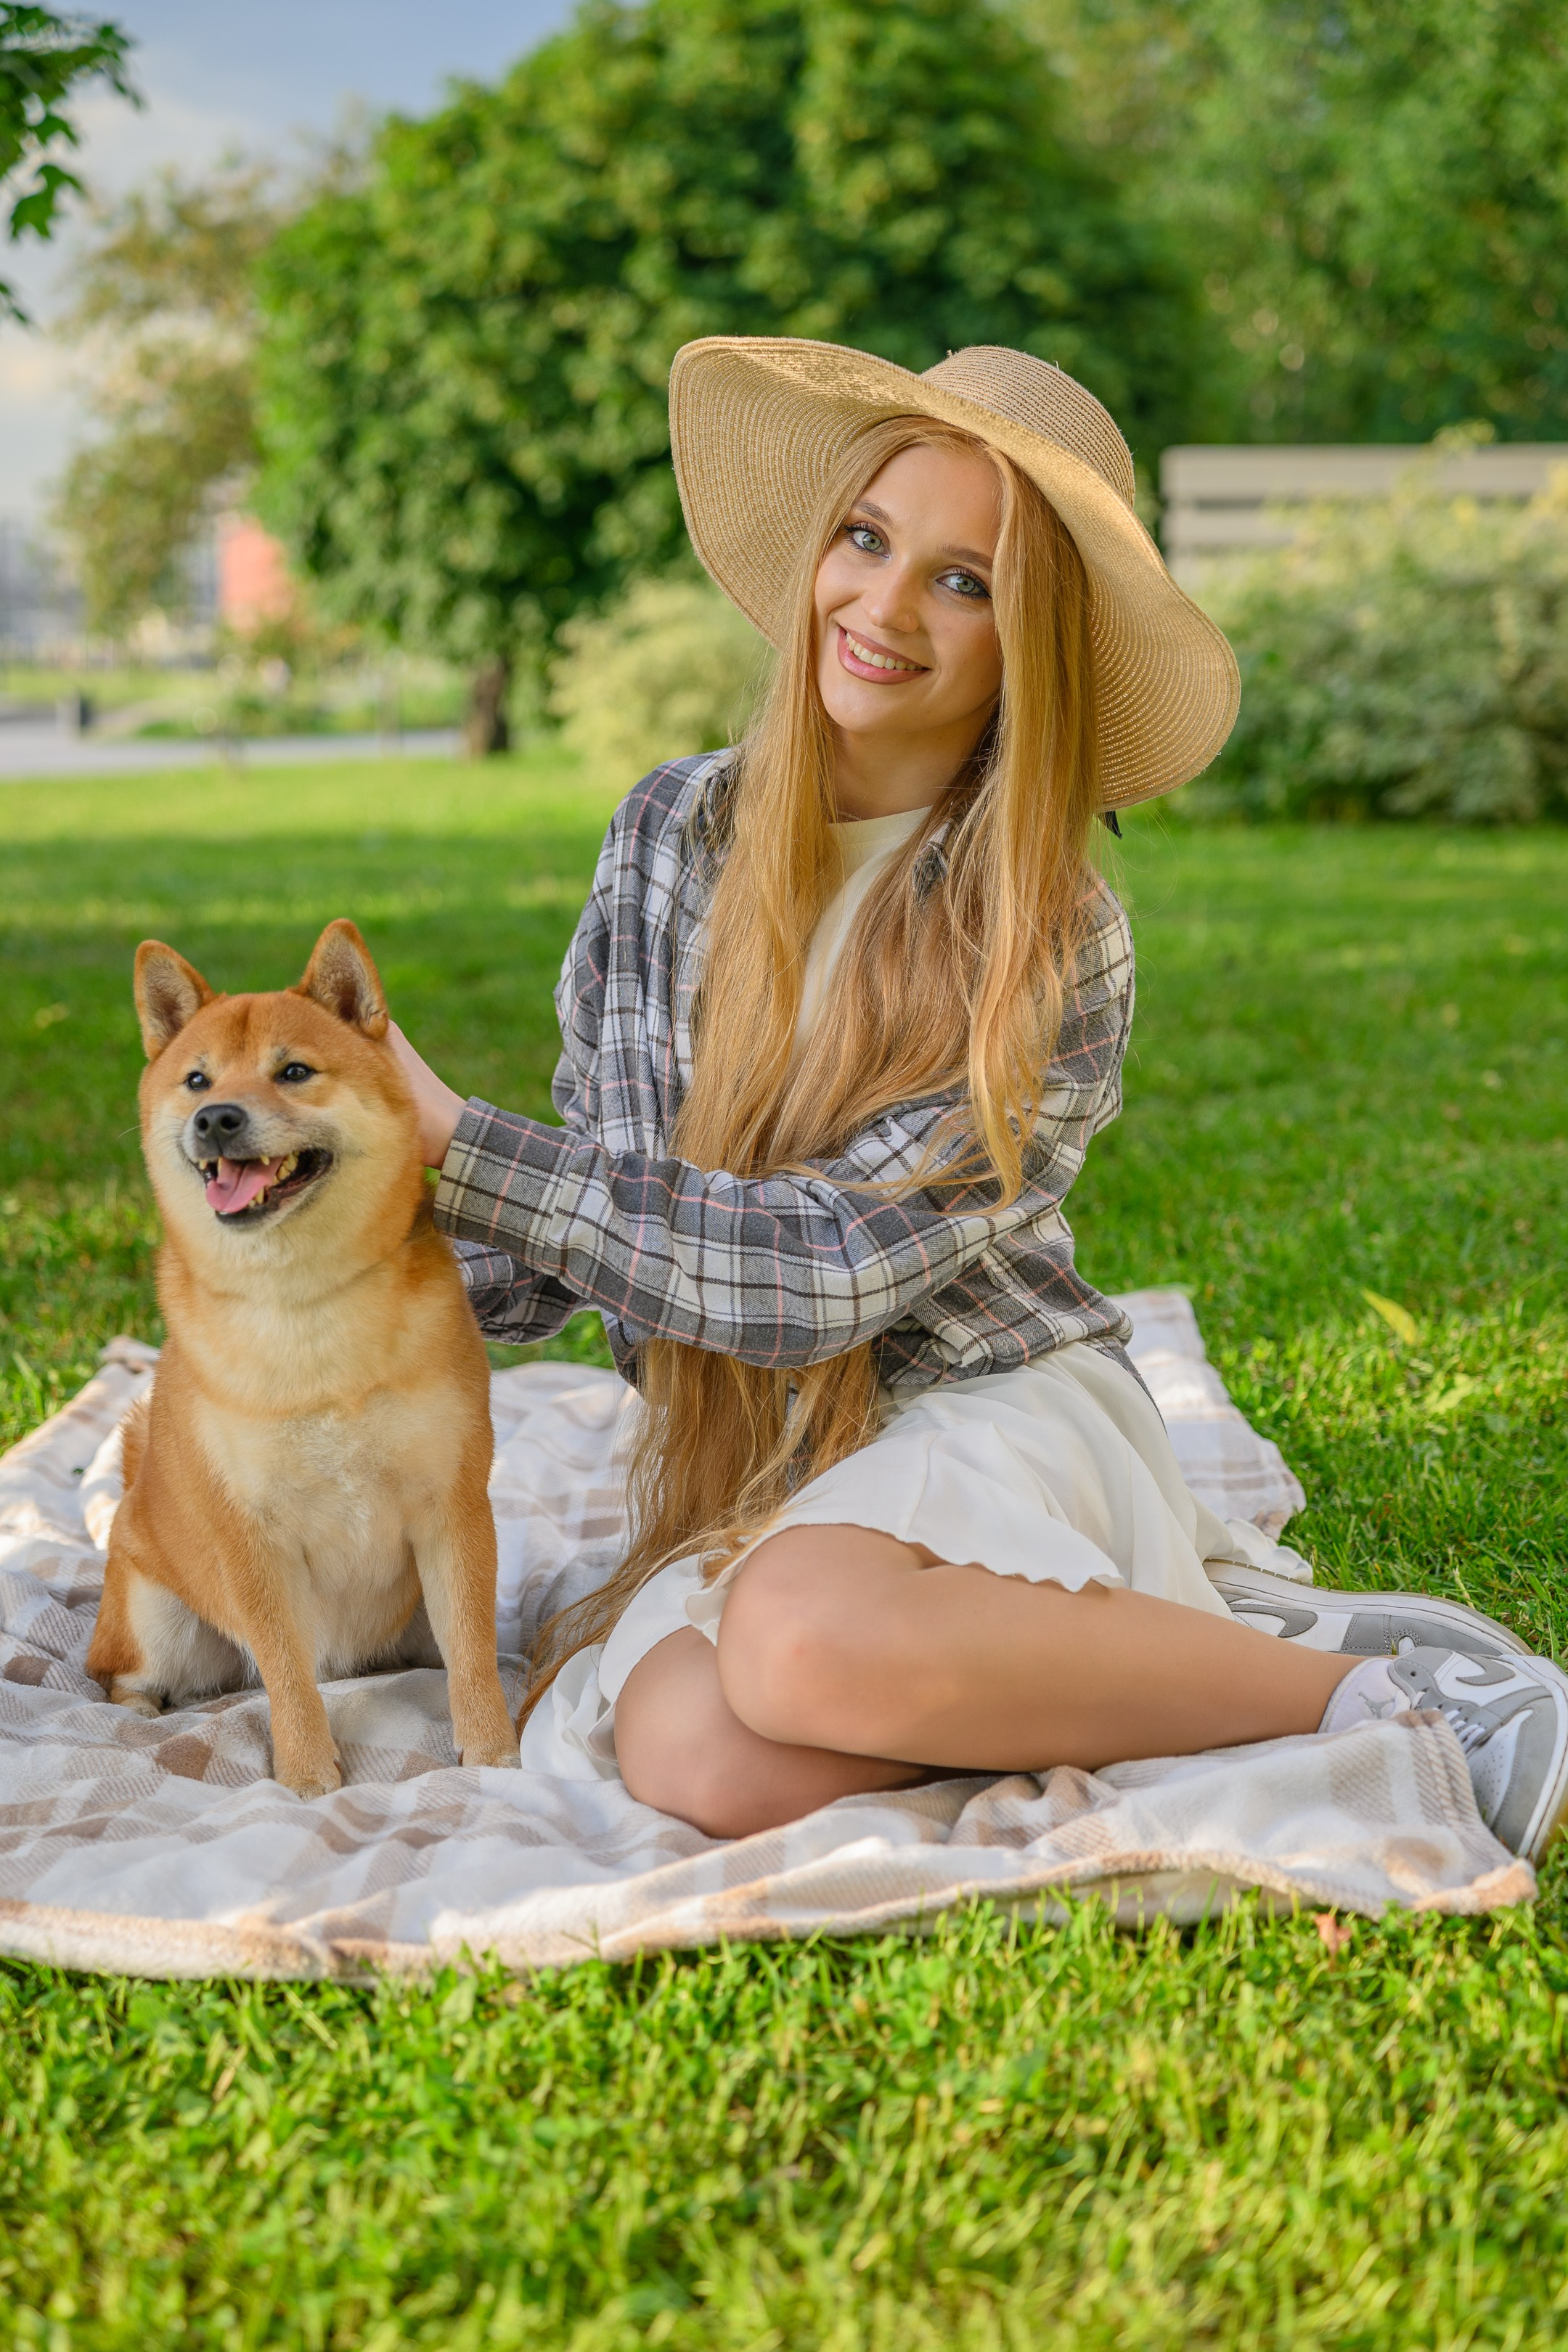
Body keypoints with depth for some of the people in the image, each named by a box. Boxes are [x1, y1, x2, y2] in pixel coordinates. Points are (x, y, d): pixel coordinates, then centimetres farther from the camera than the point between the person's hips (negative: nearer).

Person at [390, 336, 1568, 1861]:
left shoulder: (1057, 956, -12)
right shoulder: (678, 833, 3)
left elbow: (830, 1270, -19)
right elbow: (592, 1187, 11)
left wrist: (457, 1146, -18)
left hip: (988, 1415, -4)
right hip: (743, 1472, 4)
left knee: (807, 1641, -38)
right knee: (698, 1758, -30)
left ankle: (1365, 1692, -18)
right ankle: (1124, 1649, -6)